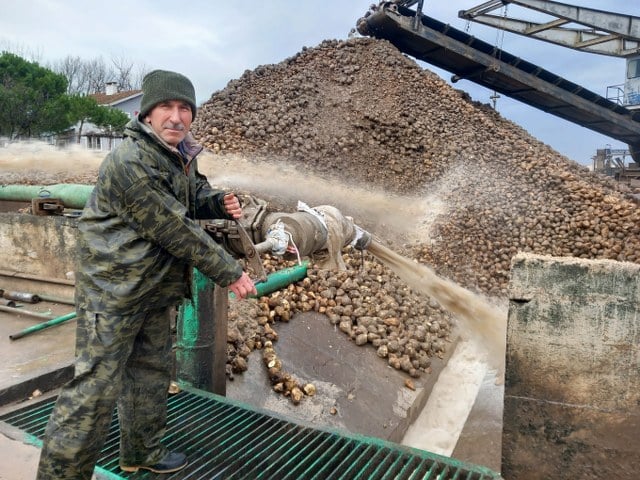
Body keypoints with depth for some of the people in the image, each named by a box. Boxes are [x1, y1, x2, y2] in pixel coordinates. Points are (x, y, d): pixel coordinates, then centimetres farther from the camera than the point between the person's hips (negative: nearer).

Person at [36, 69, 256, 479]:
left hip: (156, 290, 9)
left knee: (151, 373, 20)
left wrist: (220, 203, -5)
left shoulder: (182, 155, 4)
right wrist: (230, 272, -18)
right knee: (97, 388, -2)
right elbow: (176, 230, -24)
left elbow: (195, 195, 20)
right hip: (113, 290, -9)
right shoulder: (130, 163, -24)